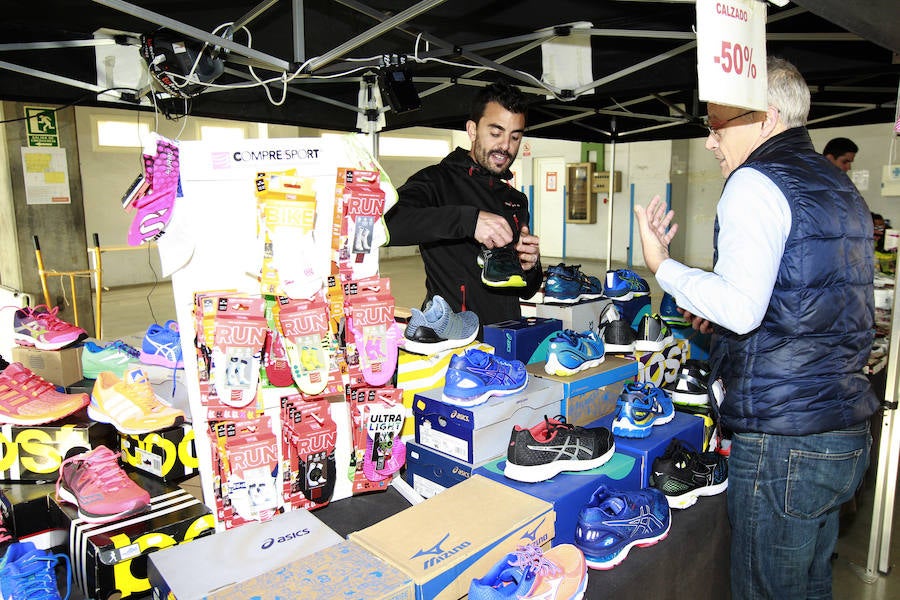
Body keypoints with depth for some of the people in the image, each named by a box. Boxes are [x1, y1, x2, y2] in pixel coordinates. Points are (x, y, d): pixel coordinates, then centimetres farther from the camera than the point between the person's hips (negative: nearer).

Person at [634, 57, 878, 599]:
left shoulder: (756, 182, -12)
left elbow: (740, 307, -23)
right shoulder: (843, 189, 18)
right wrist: (723, 317, 23)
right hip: (848, 434, 10)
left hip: (781, 438, -10)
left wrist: (663, 266, -10)